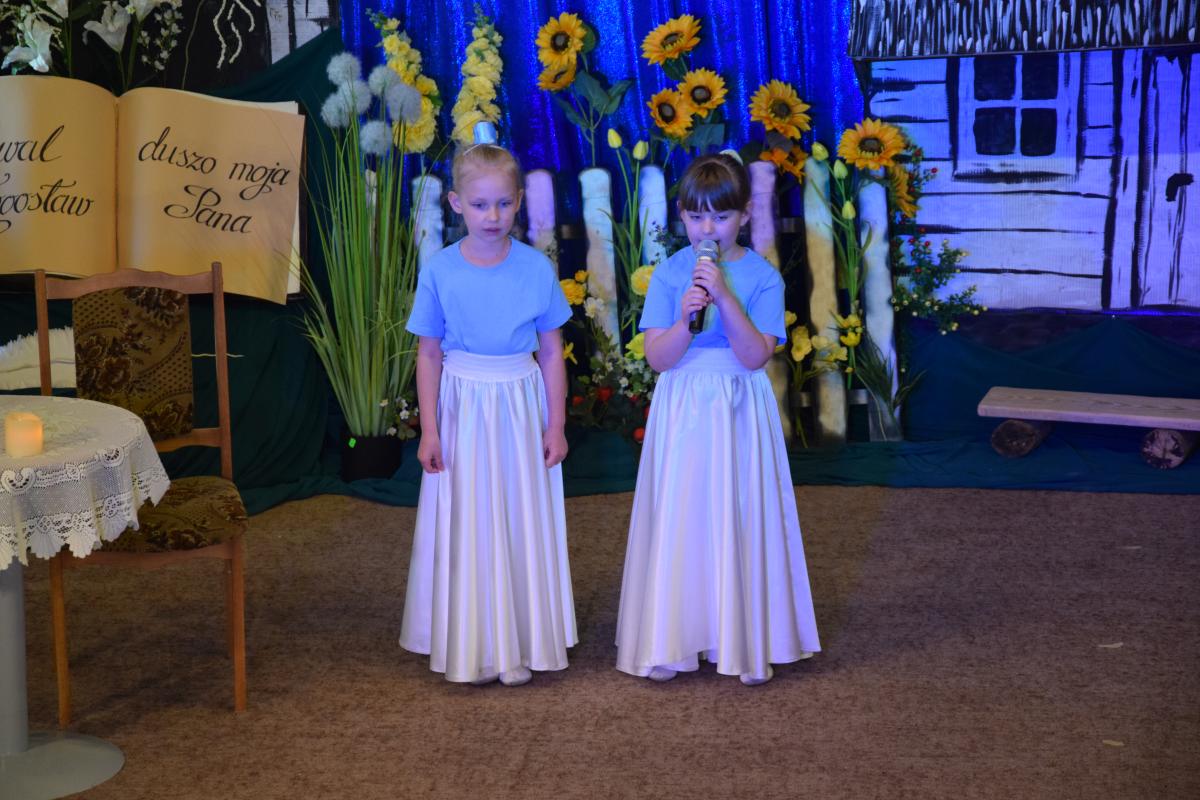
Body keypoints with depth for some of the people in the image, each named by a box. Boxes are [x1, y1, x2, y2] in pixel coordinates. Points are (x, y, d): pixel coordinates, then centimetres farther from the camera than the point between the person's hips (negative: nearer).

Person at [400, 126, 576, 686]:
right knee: (465, 525, 6)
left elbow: (551, 351, 2)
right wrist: (429, 430, -5)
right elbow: (428, 355, -1)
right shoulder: (440, 271, -6)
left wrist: (555, 424, 0)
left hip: (521, 407, 0)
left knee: (521, 523, 7)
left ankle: (519, 644, 18)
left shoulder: (536, 268, -5)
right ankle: (469, 645, 17)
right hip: (463, 408, 0)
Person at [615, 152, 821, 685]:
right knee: (678, 518, 3)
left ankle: (746, 639, 14)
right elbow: (658, 358, -5)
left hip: (740, 411, -1)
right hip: (682, 410, 1)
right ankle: (670, 640, 13)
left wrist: (724, 295, -21)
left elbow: (755, 356, -14)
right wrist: (685, 318, -23)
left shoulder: (762, 277, -4)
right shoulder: (669, 274, 0)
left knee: (740, 517, 2)